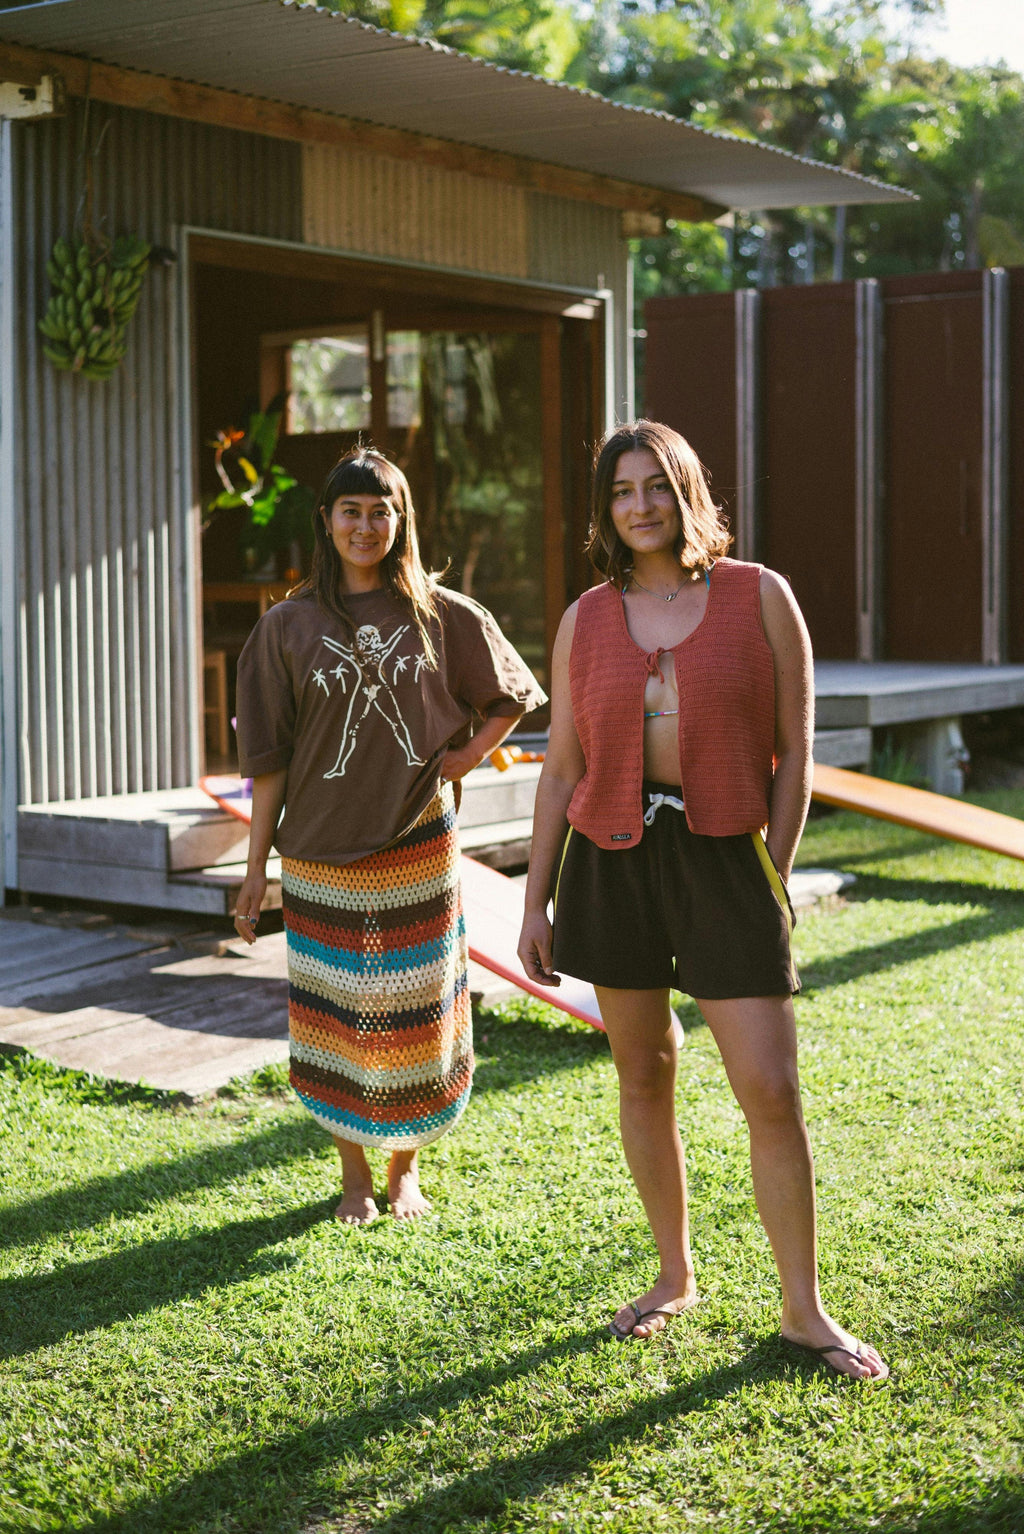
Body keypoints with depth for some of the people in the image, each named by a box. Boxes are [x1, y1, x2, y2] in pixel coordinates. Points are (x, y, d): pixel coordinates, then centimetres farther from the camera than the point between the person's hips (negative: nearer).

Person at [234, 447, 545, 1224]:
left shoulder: (443, 615, 1)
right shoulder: (289, 625, 1)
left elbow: (512, 696, 15)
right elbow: (269, 754, 1)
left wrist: (469, 757, -1)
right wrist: (256, 866, -2)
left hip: (419, 849, 0)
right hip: (322, 854, 0)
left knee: (414, 1013, 6)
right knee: (336, 1017, 5)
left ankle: (406, 1168, 25)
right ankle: (356, 1179, 20)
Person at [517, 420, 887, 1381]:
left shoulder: (760, 598, -1)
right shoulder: (587, 622, 5)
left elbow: (793, 752, 0)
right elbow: (561, 768, 9)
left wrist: (773, 878, -5)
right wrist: (534, 902, 7)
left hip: (724, 857, -2)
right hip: (612, 858, 3)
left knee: (771, 1091, -6)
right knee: (642, 1077, 10)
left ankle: (803, 1310, 9)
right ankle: (675, 1277, 28)